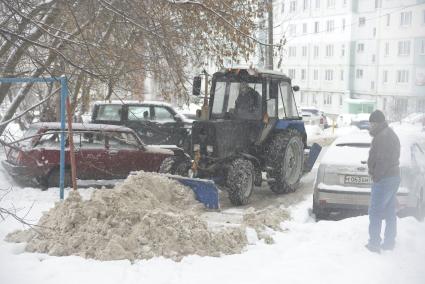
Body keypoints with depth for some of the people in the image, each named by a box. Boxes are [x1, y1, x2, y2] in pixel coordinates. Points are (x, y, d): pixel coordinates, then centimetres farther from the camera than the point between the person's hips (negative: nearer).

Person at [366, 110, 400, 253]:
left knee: (375, 212, -4)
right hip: (394, 177, 11)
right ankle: (389, 242, 24)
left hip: (384, 179, -11)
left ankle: (374, 244, -2)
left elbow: (381, 161, -22)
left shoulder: (381, 137, -18)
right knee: (390, 212, 16)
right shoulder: (392, 135, 16)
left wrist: (375, 176, -14)